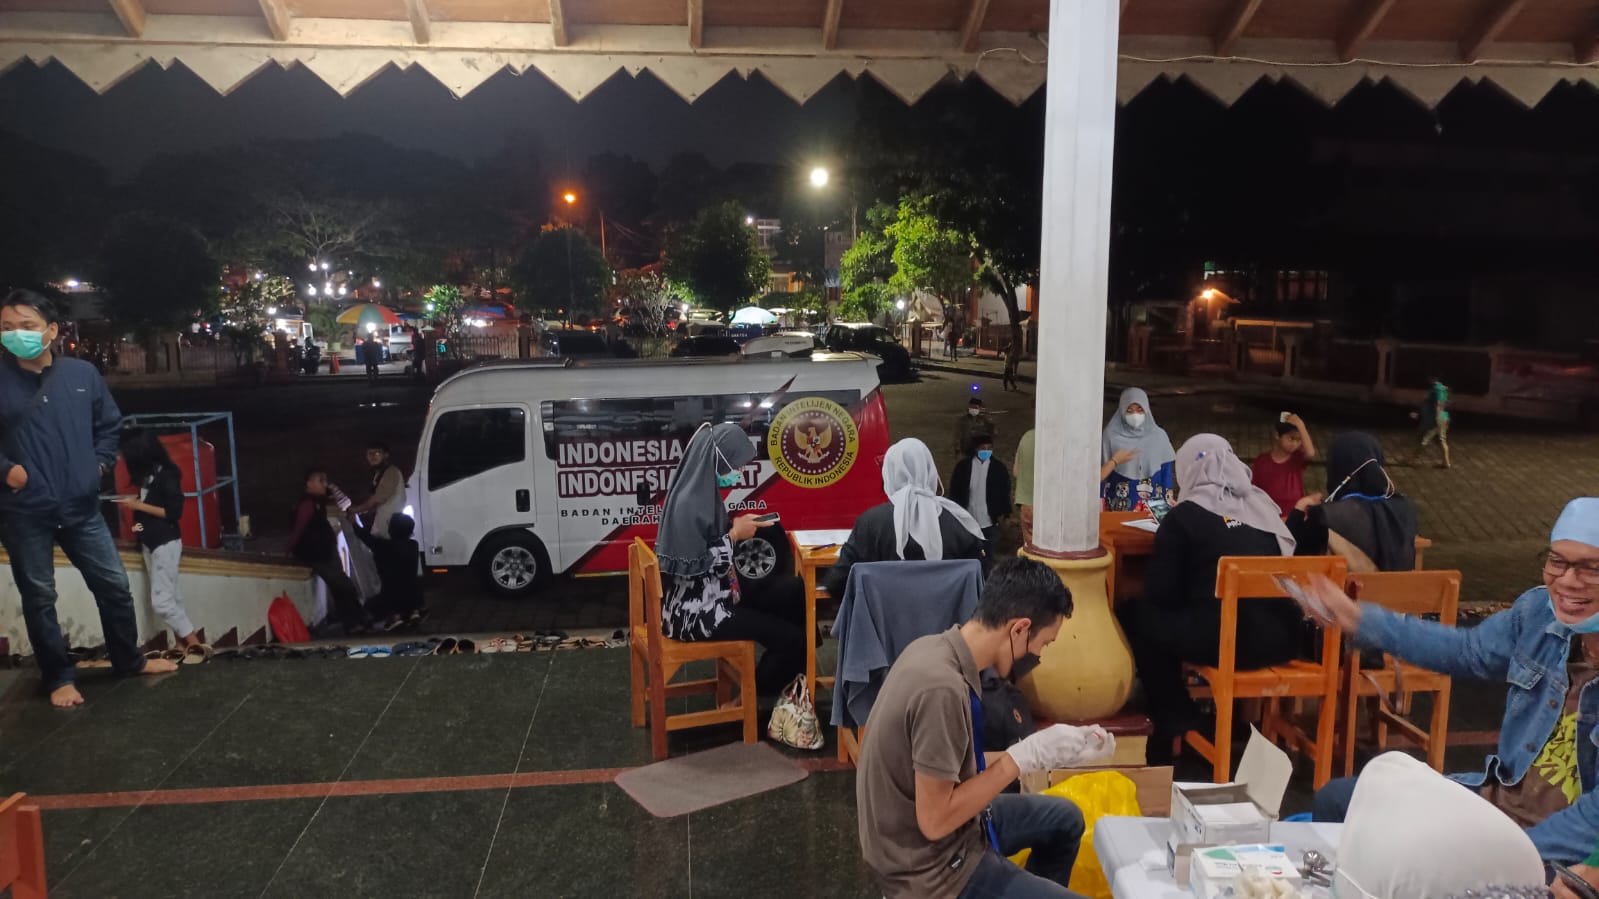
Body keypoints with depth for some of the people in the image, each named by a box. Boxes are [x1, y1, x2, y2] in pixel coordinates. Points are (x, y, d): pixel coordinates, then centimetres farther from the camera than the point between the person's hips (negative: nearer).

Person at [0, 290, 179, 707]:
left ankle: (129, 660, 30)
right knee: (39, 597, 10)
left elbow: (109, 424, 14)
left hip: (80, 507, 3)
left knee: (114, 584, 11)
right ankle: (58, 678, 25)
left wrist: (100, 463, 4)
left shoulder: (82, 373, -1)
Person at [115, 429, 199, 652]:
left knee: (161, 600, -9)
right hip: (150, 543, 8)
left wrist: (139, 506, -15)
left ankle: (194, 643, -2)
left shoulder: (165, 474, -14)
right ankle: (182, 645, 10)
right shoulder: (147, 475, 9)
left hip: (165, 544, -8)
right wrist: (133, 502, 5)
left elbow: (174, 512, -16)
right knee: (170, 597, 7)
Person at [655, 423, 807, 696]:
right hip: (696, 609, -9)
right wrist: (734, 535, -15)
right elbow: (693, 567, -24)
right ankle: (755, 696, 15)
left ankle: (793, 679, 13)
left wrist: (737, 527, 1)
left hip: (716, 591, 9)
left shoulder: (704, 491, 4)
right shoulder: (687, 503, -24)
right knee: (790, 639, -11)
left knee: (794, 590, 1)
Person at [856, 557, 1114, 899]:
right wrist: (1026, 757, -21)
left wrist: (1041, 753, -3)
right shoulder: (942, 688, -31)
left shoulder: (936, 648, -4)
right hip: (931, 866, -9)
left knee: (1065, 819, 23)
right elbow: (935, 820, -25)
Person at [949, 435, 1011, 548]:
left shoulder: (999, 467, 1)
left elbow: (1005, 491, 5)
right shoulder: (963, 466, 0)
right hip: (968, 521, 0)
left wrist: (1002, 513, 1)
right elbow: (954, 490, 3)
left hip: (990, 522, 0)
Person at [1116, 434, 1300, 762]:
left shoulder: (1185, 515, -1)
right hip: (1279, 636, 6)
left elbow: (1160, 593, -1)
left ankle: (1174, 726, 20)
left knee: (1135, 615, 15)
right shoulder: (1264, 505, 15)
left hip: (1222, 639, -6)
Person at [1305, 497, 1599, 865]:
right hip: (1498, 795, 7)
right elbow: (1467, 650, 16)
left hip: (1567, 854, -7)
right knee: (1335, 800, 12)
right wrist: (1356, 619, 16)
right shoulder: (1540, 610, -5)